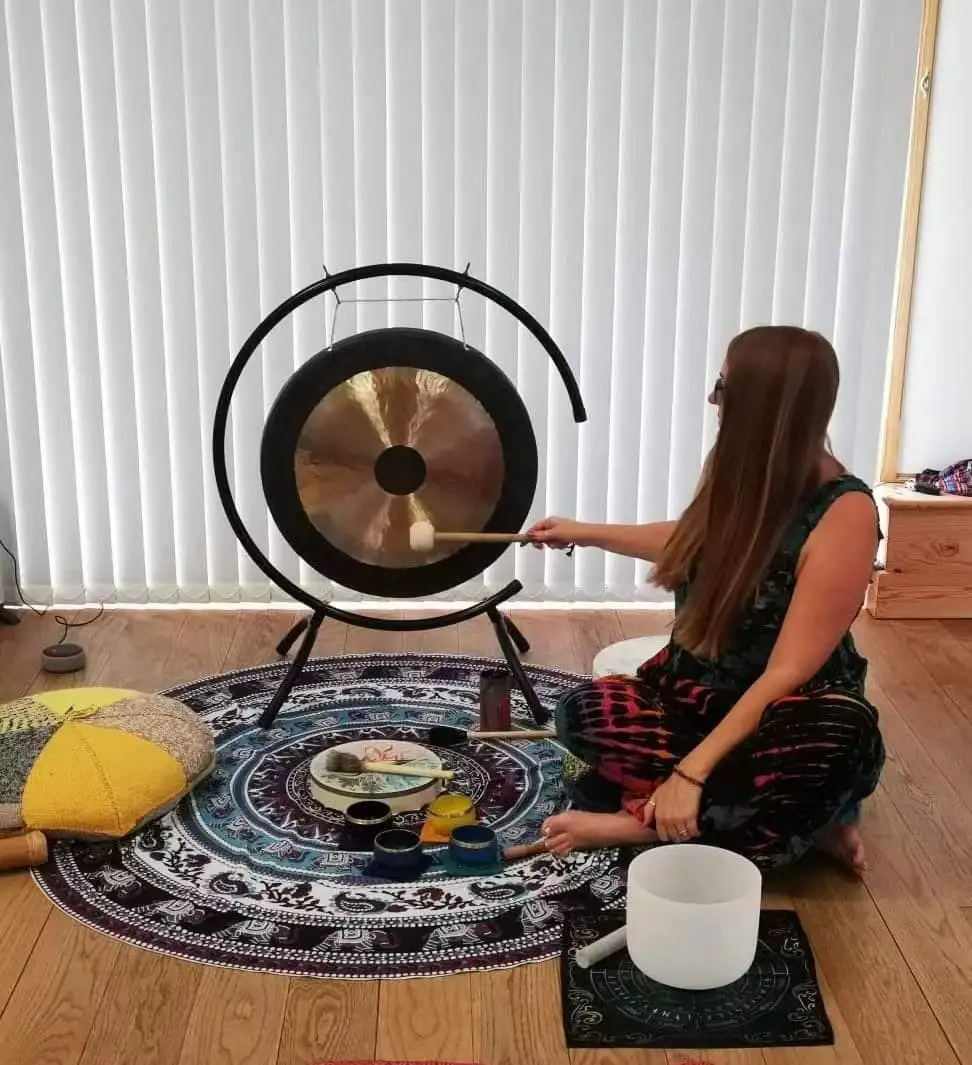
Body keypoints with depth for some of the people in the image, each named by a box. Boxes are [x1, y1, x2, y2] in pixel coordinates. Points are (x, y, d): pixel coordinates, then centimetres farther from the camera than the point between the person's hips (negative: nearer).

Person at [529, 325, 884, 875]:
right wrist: (586, 533, 26)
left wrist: (693, 771, -29)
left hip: (777, 718, -6)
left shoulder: (844, 513, -22)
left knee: (842, 732, -39)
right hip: (696, 691, 6)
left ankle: (638, 821, -25)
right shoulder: (743, 481, -4)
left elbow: (788, 674, -25)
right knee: (585, 712, -22)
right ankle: (797, 813, -14)